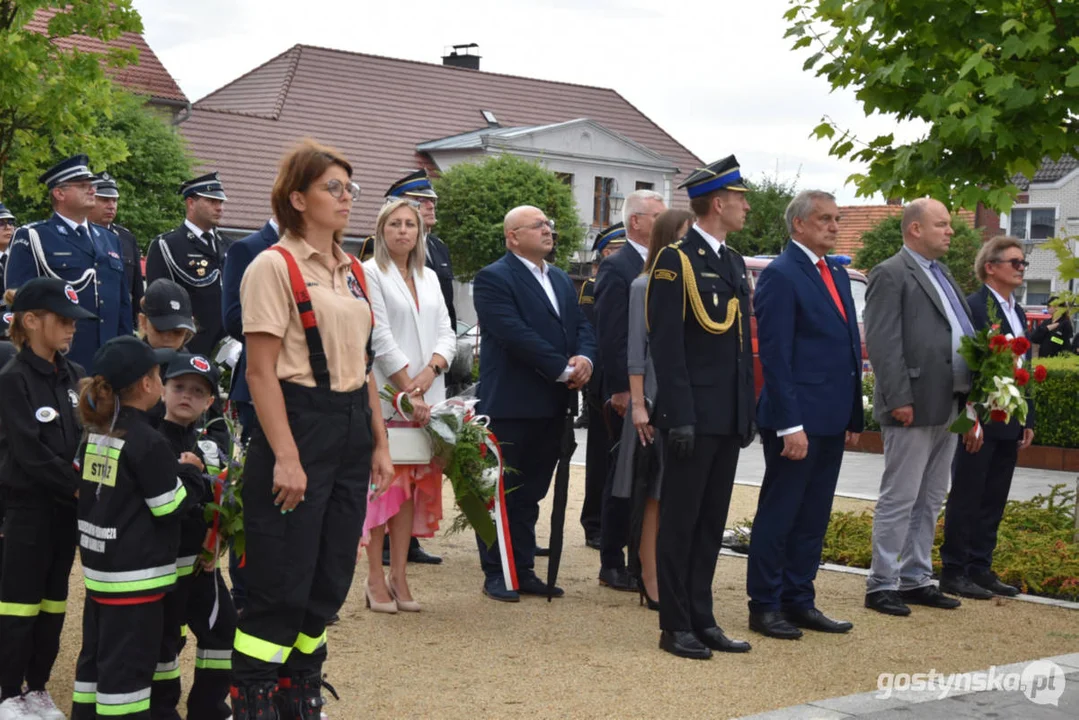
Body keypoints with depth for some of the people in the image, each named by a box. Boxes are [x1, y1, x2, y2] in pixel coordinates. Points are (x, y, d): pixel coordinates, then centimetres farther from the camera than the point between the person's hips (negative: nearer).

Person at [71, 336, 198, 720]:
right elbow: (169, 505, -16)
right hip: (136, 573, -8)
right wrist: (190, 474, 2)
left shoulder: (94, 435, 8)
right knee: (128, 664, -4)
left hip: (98, 566, 9)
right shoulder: (147, 442, -18)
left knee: (96, 655, 16)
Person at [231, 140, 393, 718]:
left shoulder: (352, 271, 14)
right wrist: (285, 457, -19)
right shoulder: (275, 267, -9)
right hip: (298, 424, -7)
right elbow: (261, 371, -14)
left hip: (351, 428, 8)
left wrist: (379, 443, 14)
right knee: (282, 583, -5)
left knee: (331, 577, 11)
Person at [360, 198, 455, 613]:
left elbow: (446, 333, 10)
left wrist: (430, 371, -9)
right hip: (385, 393, -6)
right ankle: (376, 578, 0)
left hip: (426, 395, 6)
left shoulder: (429, 278, 16)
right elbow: (380, 338, -10)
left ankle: (399, 575, 10)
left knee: (414, 483, 5)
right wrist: (407, 388, -14)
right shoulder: (370, 273, -4)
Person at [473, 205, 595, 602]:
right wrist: (562, 369, -19)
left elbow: (581, 326, 11)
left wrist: (584, 358, -11)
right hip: (510, 404, -7)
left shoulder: (561, 280, 17)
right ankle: (496, 574, 9)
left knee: (531, 493, 13)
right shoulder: (493, 279, -9)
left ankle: (523, 570, 20)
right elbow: (515, 333, -19)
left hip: (553, 406, 7)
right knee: (502, 492, 2)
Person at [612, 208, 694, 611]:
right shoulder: (644, 286, -2)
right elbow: (636, 350, -4)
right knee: (655, 495, 0)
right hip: (657, 400, -4)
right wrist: (638, 404, -10)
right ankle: (651, 581, 4)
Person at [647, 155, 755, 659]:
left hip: (729, 418, 8)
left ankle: (702, 620, 19)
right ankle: (675, 626, 6)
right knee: (680, 522, 0)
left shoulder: (734, 262, 16)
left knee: (712, 523, 12)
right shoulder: (676, 260, -10)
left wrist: (749, 412, 16)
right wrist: (679, 416, -19)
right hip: (694, 417, -8)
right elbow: (666, 346, -15)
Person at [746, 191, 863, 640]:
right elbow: (774, 356, -15)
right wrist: (790, 425, -20)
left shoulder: (837, 274, 16)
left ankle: (799, 602, 21)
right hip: (797, 421, -8)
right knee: (778, 515, 0)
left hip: (832, 421, 8)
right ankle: (764, 607, 8)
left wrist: (854, 416, 15)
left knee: (813, 518, 13)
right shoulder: (780, 276, -10)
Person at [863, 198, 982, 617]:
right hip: (913, 408, -9)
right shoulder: (891, 275, -8)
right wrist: (899, 399, -21)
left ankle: (916, 579, 22)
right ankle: (882, 585, 3)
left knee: (929, 502, 13)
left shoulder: (942, 276, 19)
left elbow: (964, 336, 19)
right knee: (900, 500, -3)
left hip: (948, 408, 9)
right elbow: (882, 343, -15)